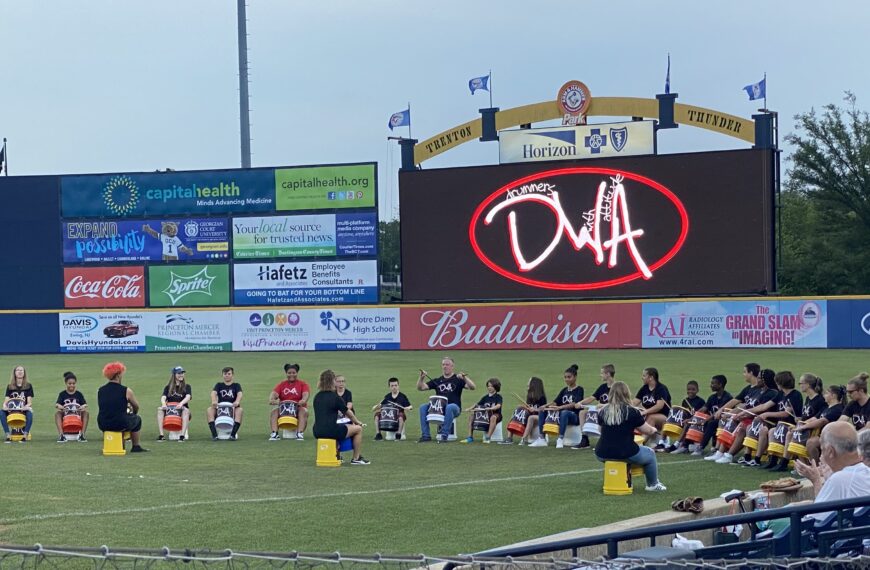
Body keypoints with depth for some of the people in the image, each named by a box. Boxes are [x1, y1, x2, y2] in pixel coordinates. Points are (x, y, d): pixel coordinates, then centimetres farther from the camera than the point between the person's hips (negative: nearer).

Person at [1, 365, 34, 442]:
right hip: (12, 410, 2)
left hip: (24, 410, -2)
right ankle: (8, 436, -28)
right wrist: (5, 406, -19)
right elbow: (6, 401, 4)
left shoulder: (28, 386, 5)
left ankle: (25, 436, -33)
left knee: (30, 413, -37)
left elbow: (29, 402, -1)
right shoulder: (10, 387, 10)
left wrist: (25, 407, -23)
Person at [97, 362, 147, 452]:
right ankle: (136, 447, 30)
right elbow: (136, 407, 8)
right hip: (121, 425, -4)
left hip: (103, 425, 4)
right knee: (137, 419, 26)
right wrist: (133, 413, 33)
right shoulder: (126, 391, -7)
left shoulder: (100, 390, 3)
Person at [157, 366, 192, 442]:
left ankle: (182, 435, -43)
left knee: (186, 410, -35)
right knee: (159, 409, -26)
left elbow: (188, 397, -10)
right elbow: (163, 397, -2)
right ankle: (161, 435, -33)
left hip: (181, 410, -2)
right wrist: (163, 404, -27)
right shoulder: (168, 387, 14)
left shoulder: (187, 386, 8)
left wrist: (181, 403, -32)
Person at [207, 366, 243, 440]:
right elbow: (214, 393, -6)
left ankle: (233, 434, -38)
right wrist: (214, 401, -31)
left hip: (232, 409, -1)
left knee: (240, 410, -33)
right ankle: (214, 434, -34)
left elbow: (239, 394, -9)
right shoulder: (219, 385, 16)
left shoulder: (236, 385, 13)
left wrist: (237, 402, -34)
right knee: (209, 410, -26)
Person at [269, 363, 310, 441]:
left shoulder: (303, 384, 6)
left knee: (304, 411, -34)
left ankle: (300, 433, -40)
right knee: (274, 411, -26)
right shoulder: (281, 385, 11)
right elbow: (274, 393, -4)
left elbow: (306, 394, -12)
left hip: (298, 409, -2)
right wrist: (272, 399, -30)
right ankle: (274, 433, -35)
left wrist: (303, 400, -37)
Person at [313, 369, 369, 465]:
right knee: (358, 429, 11)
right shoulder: (335, 397, -10)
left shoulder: (317, 397, 9)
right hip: (330, 431, -7)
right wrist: (357, 422, 21)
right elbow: (348, 413, 3)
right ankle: (356, 459, 16)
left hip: (317, 432, 7)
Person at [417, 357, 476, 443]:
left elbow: (472, 387, -7)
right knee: (423, 407, -19)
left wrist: (465, 378, -24)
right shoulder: (437, 381, 18)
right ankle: (426, 435, -19)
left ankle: (444, 435, -34)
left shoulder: (457, 379, 7)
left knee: (450, 407, -38)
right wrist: (421, 378, -5)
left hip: (454, 408, -4)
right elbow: (420, 388, 13)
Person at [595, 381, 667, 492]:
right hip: (625, 453, -4)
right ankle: (653, 484, 34)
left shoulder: (603, 412, 3)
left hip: (602, 455, 4)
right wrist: (654, 430, 25)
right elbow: (648, 431, 0)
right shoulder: (632, 412, -9)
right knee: (650, 454, 24)